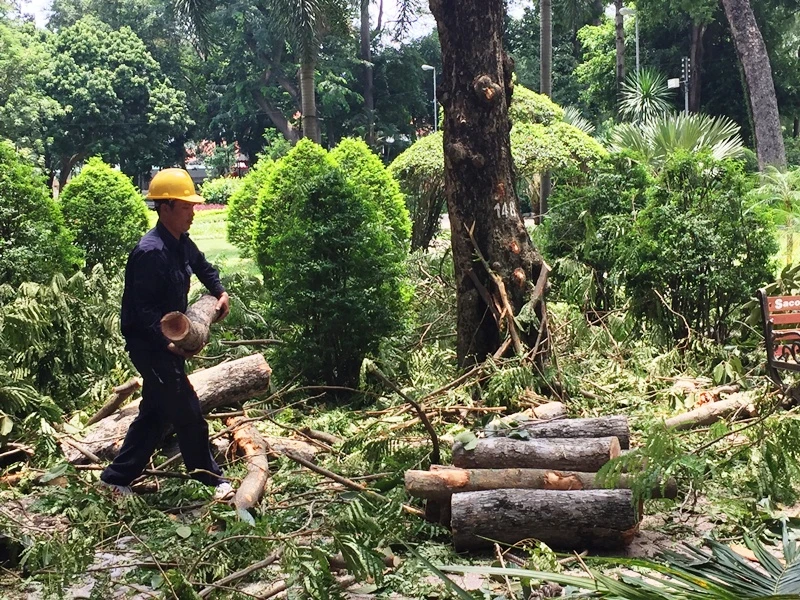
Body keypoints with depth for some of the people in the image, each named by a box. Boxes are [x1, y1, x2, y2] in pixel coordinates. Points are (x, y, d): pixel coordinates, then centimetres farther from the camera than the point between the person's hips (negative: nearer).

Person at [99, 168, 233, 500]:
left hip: (167, 340, 10)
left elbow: (202, 266, 27)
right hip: (149, 344, -10)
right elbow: (143, 308, -27)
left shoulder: (181, 243, 5)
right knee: (187, 412, -1)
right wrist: (167, 343, -32)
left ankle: (117, 477, 25)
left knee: (155, 412, 16)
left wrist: (220, 292, 12)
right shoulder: (151, 252, -24)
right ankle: (210, 477, 14)